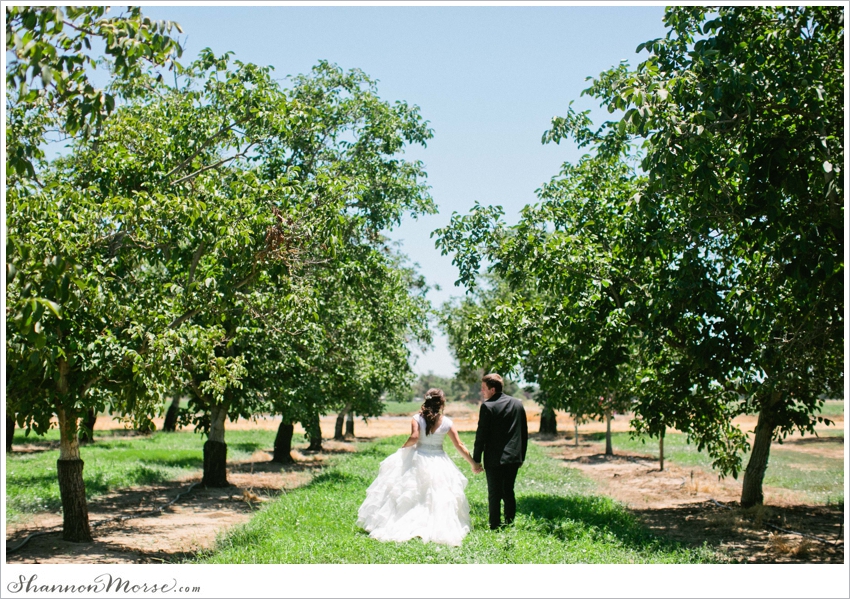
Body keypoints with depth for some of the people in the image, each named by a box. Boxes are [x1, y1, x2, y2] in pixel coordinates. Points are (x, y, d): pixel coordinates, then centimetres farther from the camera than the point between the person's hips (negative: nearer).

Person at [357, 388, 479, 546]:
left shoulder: (417, 419, -7)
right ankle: (437, 528, 5)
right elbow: (459, 446, -3)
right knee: (438, 497, 10)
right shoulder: (447, 422, -4)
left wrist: (403, 448, -2)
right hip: (439, 463, 0)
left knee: (408, 495, 10)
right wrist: (473, 464, 5)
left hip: (417, 461, 0)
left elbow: (414, 437, -22)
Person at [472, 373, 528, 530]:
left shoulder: (488, 407, -12)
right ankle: (510, 525, 19)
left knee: (494, 494, 2)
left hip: (495, 459, -6)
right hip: (514, 457, 6)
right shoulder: (518, 404, 7)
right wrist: (522, 456, 19)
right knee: (508, 492, 15)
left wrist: (476, 459, -3)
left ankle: (495, 527, 3)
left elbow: (481, 435, -11)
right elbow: (524, 433, 12)